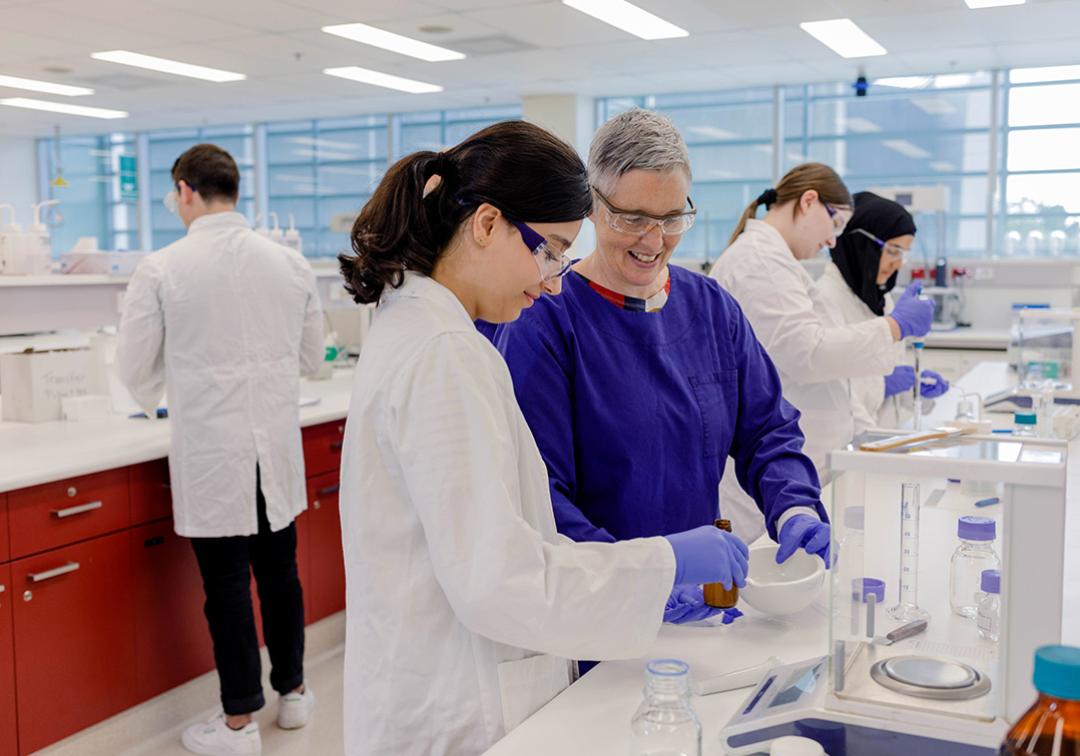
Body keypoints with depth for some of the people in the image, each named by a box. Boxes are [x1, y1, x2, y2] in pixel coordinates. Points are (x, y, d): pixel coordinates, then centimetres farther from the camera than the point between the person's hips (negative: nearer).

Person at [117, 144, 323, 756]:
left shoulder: (163, 270, -9)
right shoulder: (291, 263, 1)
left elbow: (136, 369, -1)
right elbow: (312, 357, 9)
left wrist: (157, 399, 21)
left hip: (211, 451, -3)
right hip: (278, 446, 4)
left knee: (227, 581, 6)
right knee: (280, 570, 16)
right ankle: (293, 690, 31)